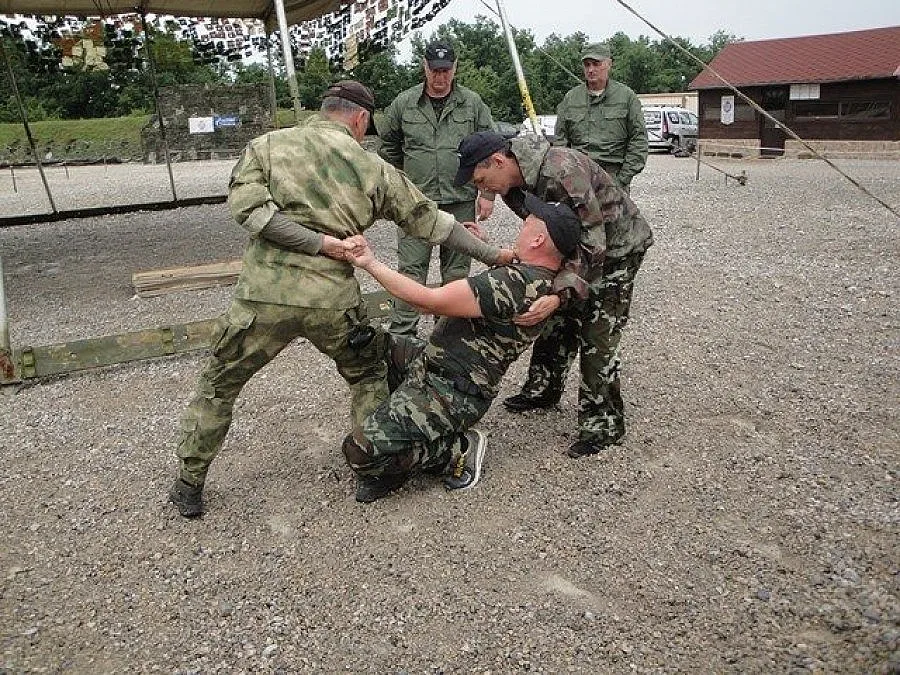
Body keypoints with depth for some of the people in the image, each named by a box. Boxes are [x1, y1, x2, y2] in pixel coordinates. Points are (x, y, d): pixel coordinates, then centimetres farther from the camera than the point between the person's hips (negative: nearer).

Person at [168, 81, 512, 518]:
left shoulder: (268, 145, 9)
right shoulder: (374, 168, 10)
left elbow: (244, 203, -7)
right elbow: (428, 221, 14)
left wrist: (318, 242, -7)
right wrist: (493, 255, 23)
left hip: (265, 297, 0)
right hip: (333, 301, 0)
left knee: (218, 386, 21)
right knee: (369, 376, 27)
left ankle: (188, 486, 31)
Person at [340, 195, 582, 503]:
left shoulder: (516, 282, -27)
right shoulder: (543, 281, 4)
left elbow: (430, 300, -28)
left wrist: (371, 264, -21)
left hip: (450, 392, -11)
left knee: (361, 451, -19)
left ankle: (459, 450, 0)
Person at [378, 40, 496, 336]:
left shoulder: (472, 103, 4)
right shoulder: (403, 103, 4)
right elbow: (389, 150, 14)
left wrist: (488, 193, 2)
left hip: (461, 201, 1)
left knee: (457, 270, 9)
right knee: (411, 270, -3)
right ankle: (401, 333, 3)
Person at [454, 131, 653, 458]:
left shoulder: (562, 170, -36)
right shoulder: (514, 184, -9)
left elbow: (592, 241, -38)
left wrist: (560, 293, -48)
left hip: (616, 245, -8)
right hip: (577, 244, 8)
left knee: (597, 334, -10)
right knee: (557, 319, 13)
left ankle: (603, 421, 2)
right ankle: (542, 389, 31)